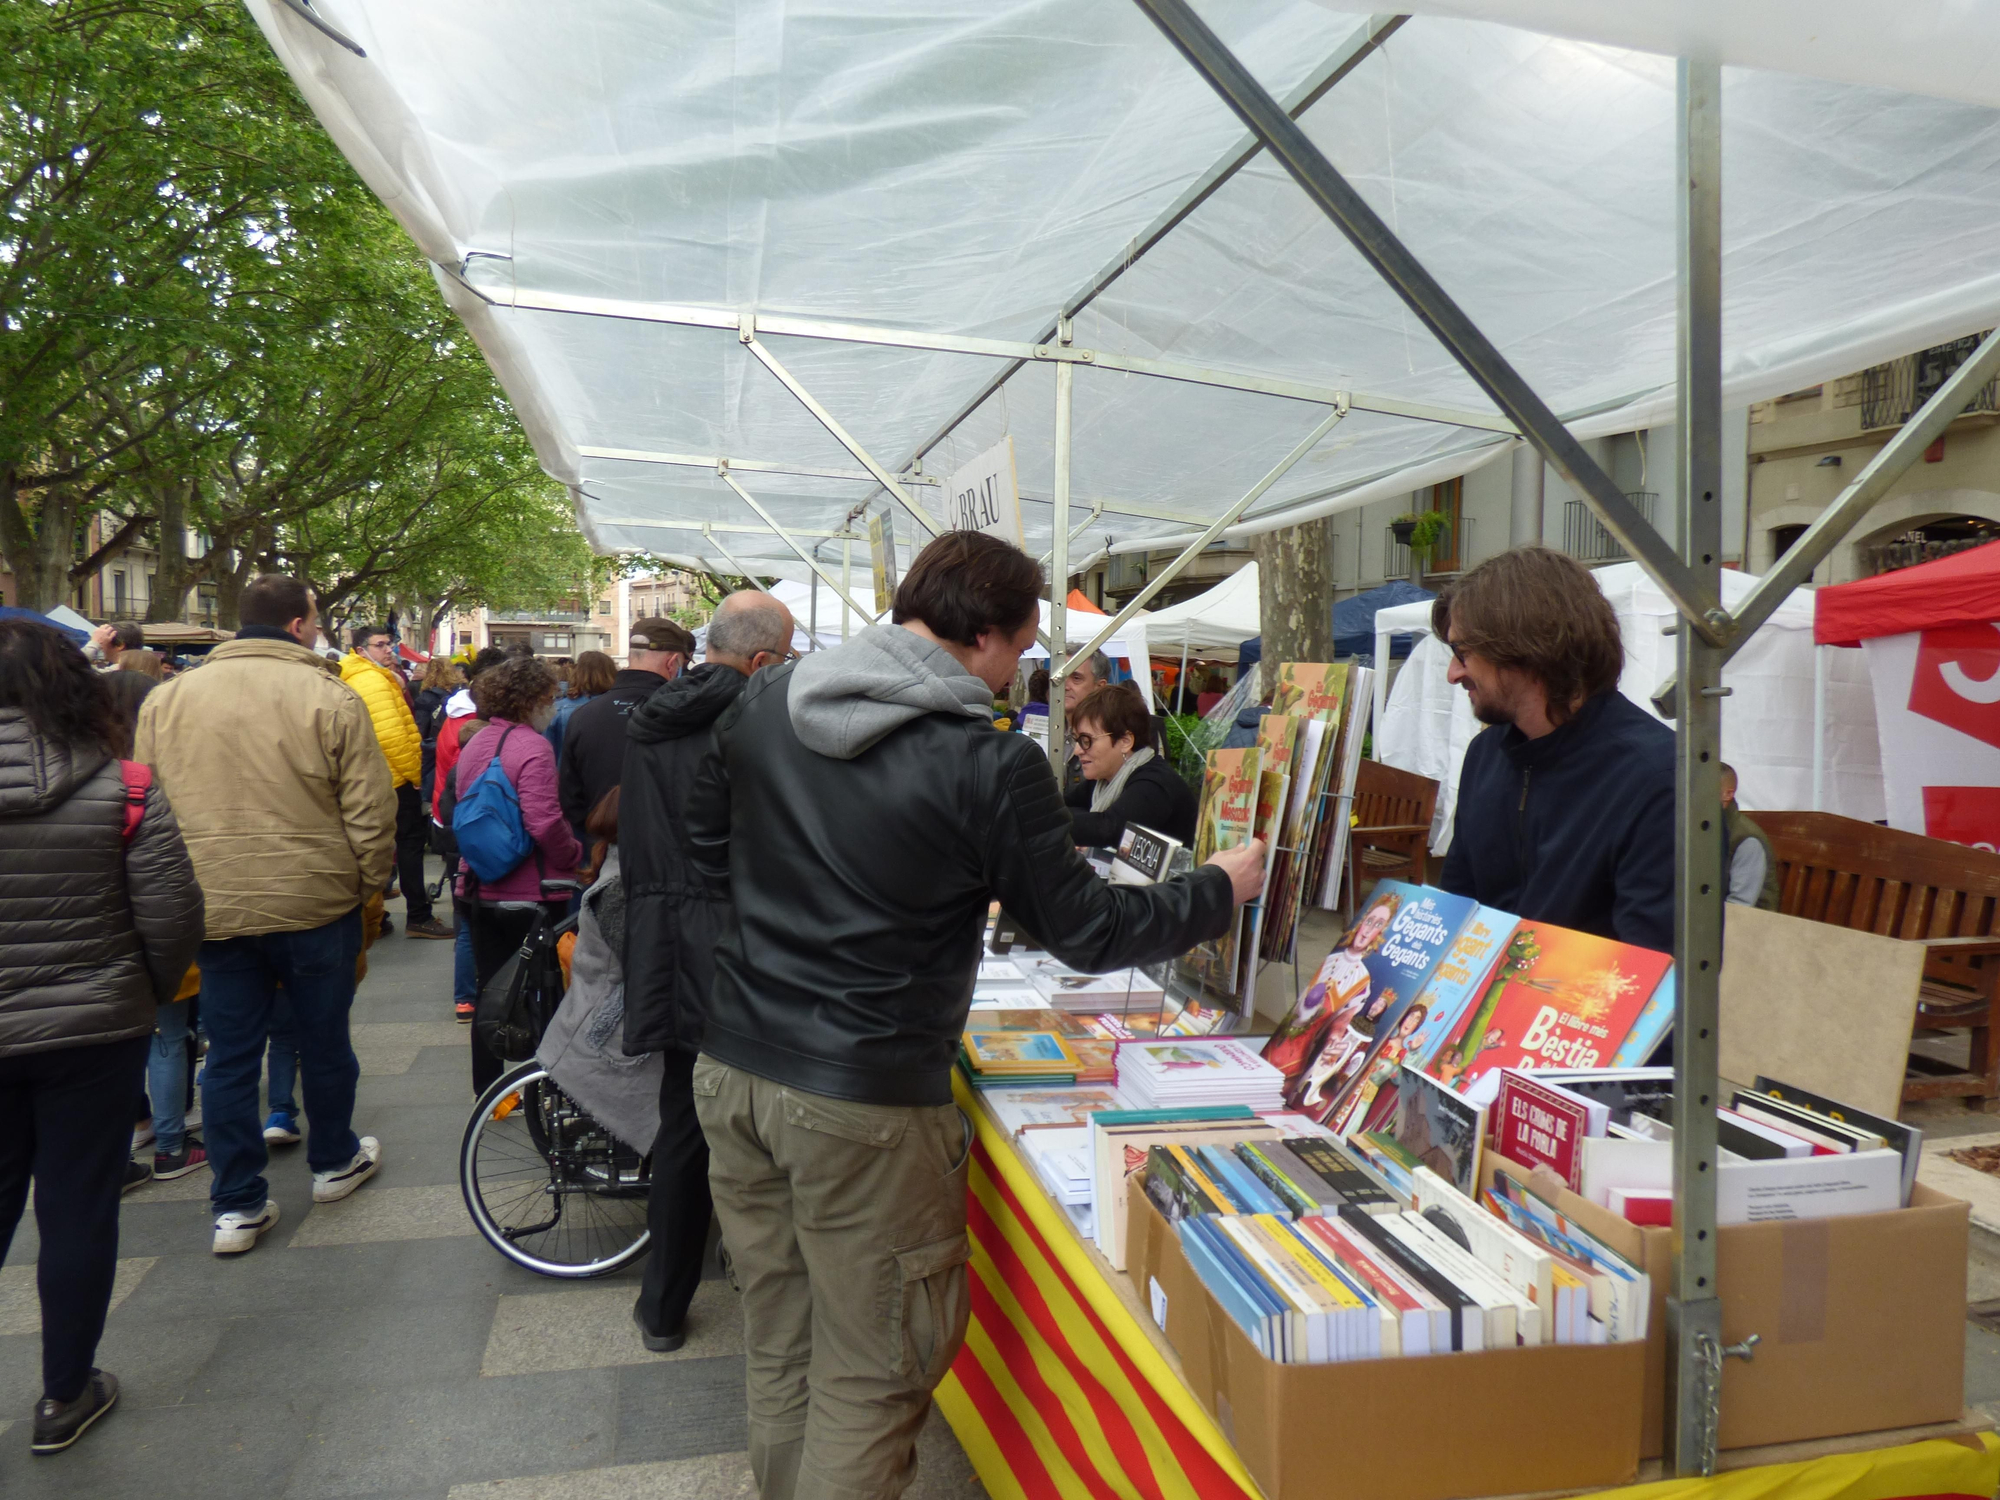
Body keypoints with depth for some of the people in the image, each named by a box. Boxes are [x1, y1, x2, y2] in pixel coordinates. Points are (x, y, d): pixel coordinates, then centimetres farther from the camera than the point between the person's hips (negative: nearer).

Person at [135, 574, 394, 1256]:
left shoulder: (166, 699, 3)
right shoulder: (329, 698, -12)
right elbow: (370, 812, -12)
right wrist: (368, 886, 3)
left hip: (213, 911, 3)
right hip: (315, 904, -3)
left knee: (229, 1056, 12)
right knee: (324, 1042, 15)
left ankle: (237, 1205, 18)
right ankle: (334, 1161, 34)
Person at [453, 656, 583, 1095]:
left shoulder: (474, 744, 7)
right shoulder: (532, 746, -18)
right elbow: (544, 822, -26)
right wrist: (574, 854, -10)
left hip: (480, 890, 7)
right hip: (530, 894, -7)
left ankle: (486, 1090, 26)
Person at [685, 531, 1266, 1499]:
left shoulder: (761, 703, 2)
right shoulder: (990, 767, -16)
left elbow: (707, 849, 15)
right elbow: (1085, 933, -7)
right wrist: (1218, 890, 7)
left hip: (731, 1067, 7)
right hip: (858, 1104, -7)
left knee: (778, 1346, 21)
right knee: (872, 1375, 11)